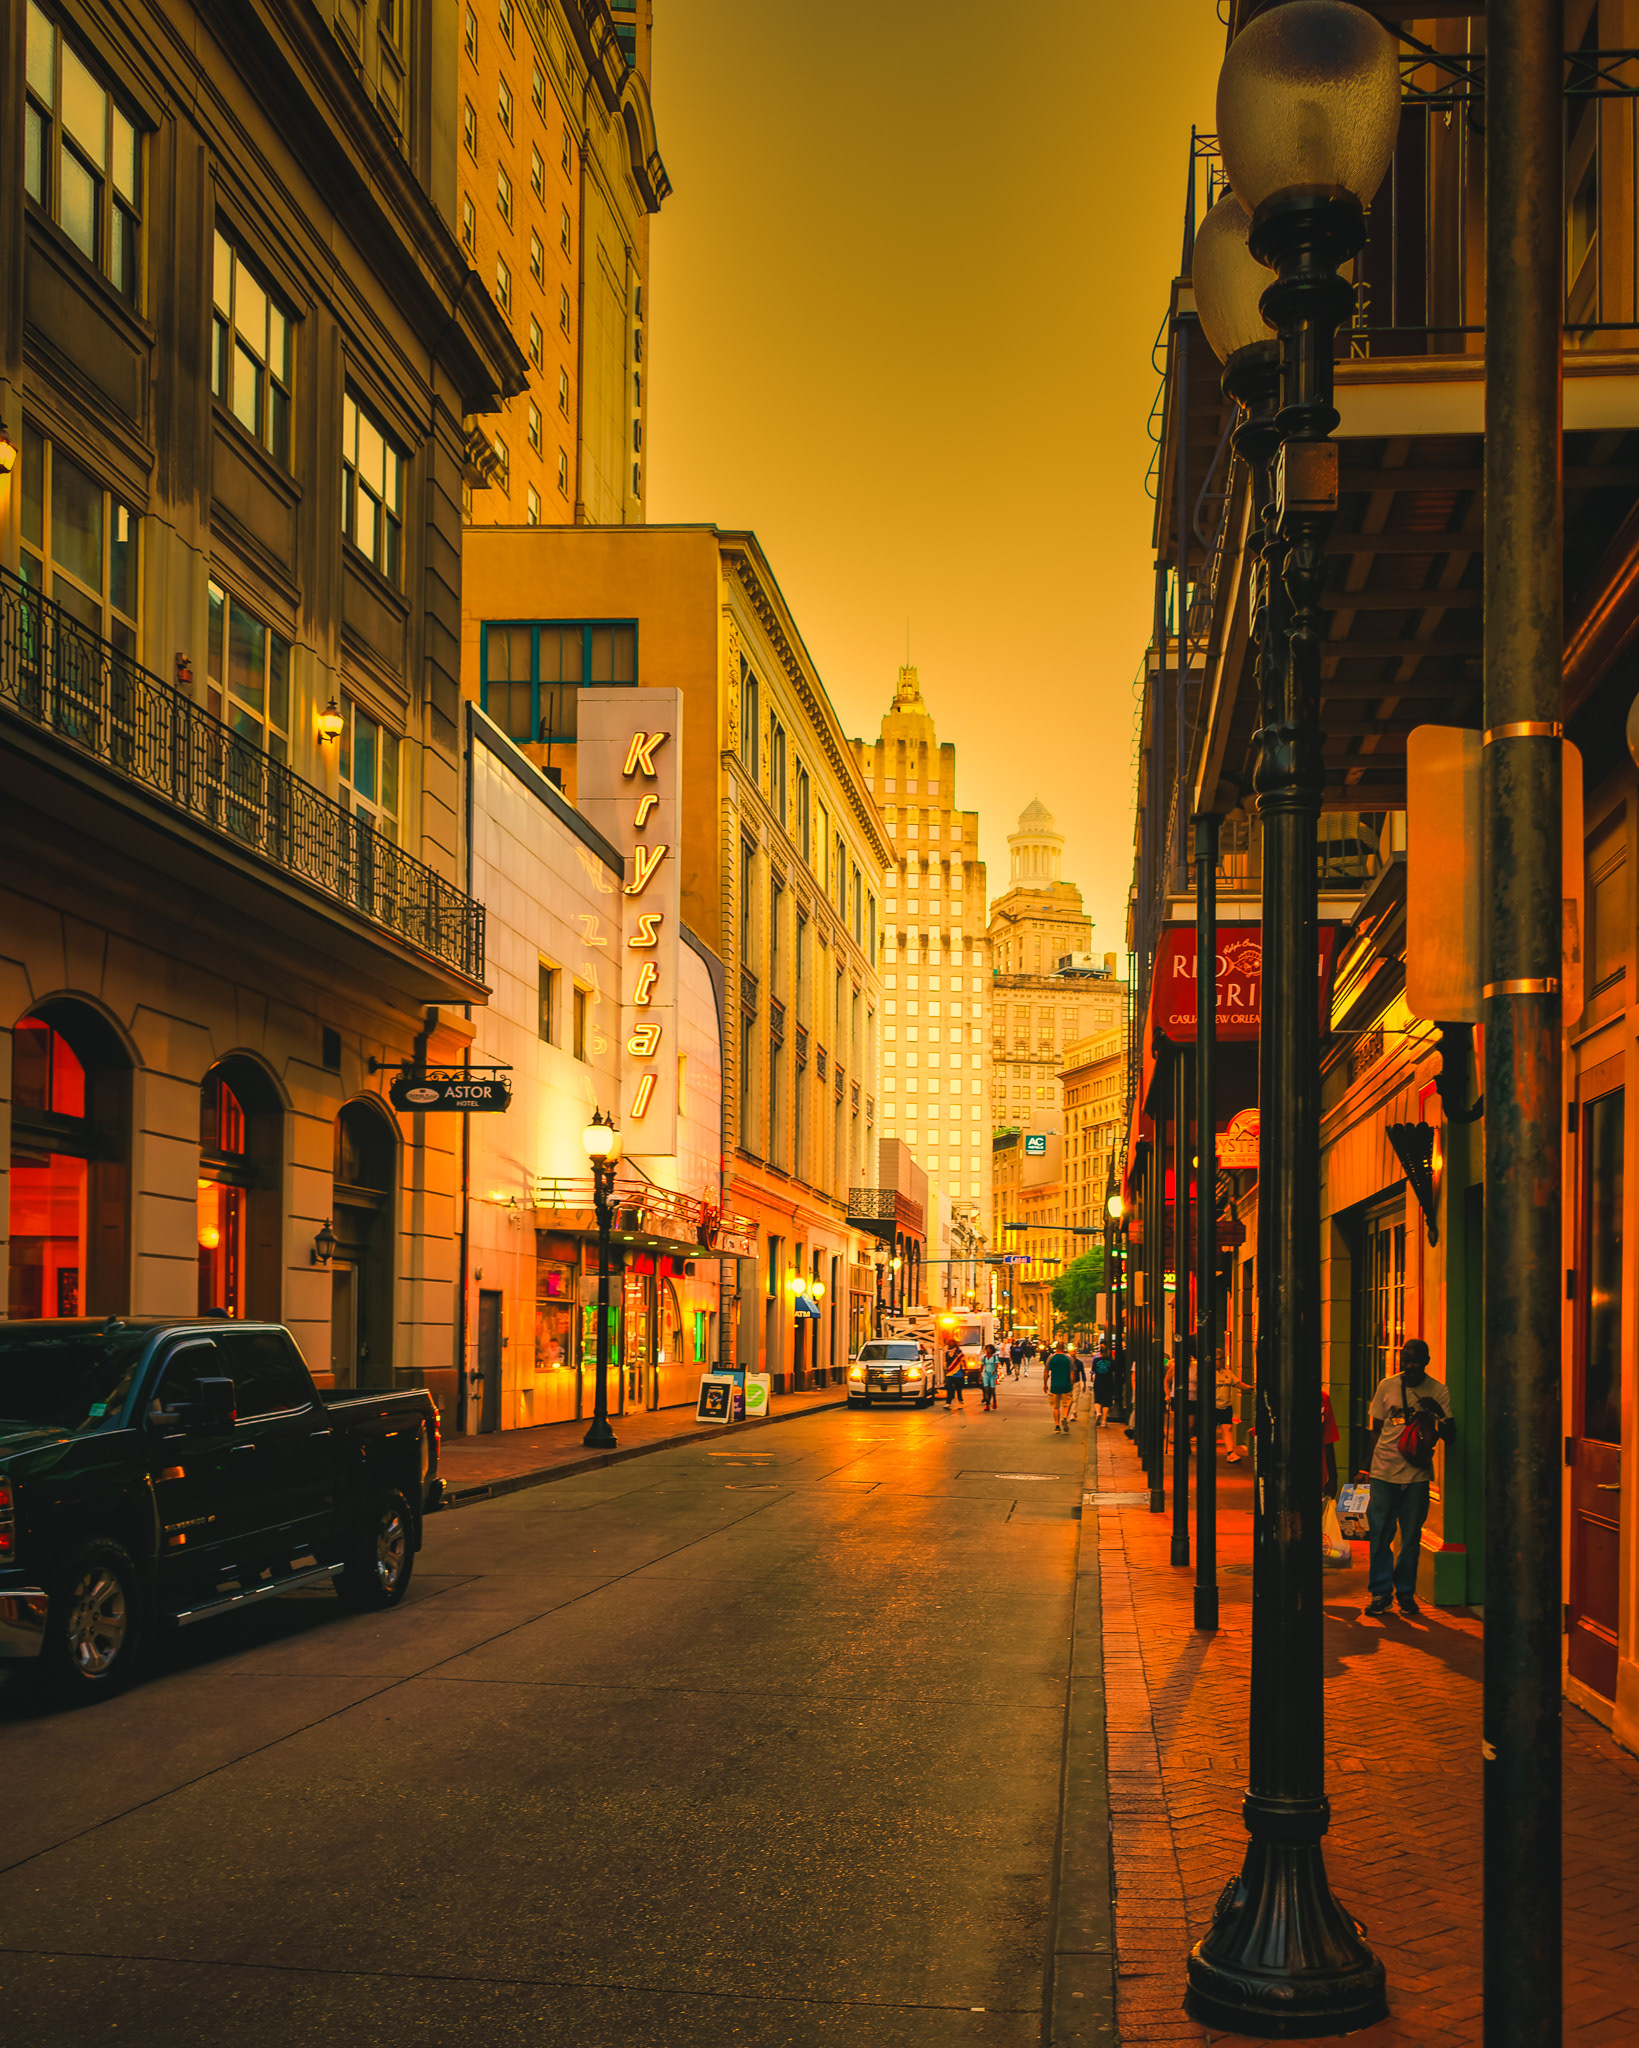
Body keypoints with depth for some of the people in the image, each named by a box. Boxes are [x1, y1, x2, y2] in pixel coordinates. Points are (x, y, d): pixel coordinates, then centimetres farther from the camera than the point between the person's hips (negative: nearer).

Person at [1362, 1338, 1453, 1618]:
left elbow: (1448, 1436, -1)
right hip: (1384, 1471, 1)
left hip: (1417, 1473, -1)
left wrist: (1438, 1413, -20)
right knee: (1380, 1534, 0)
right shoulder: (1387, 1387, 4)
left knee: (1411, 1536, 5)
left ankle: (1406, 1592, 17)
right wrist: (1369, 1466, 9)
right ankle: (1380, 1592, 10)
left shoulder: (1438, 1391, 0)